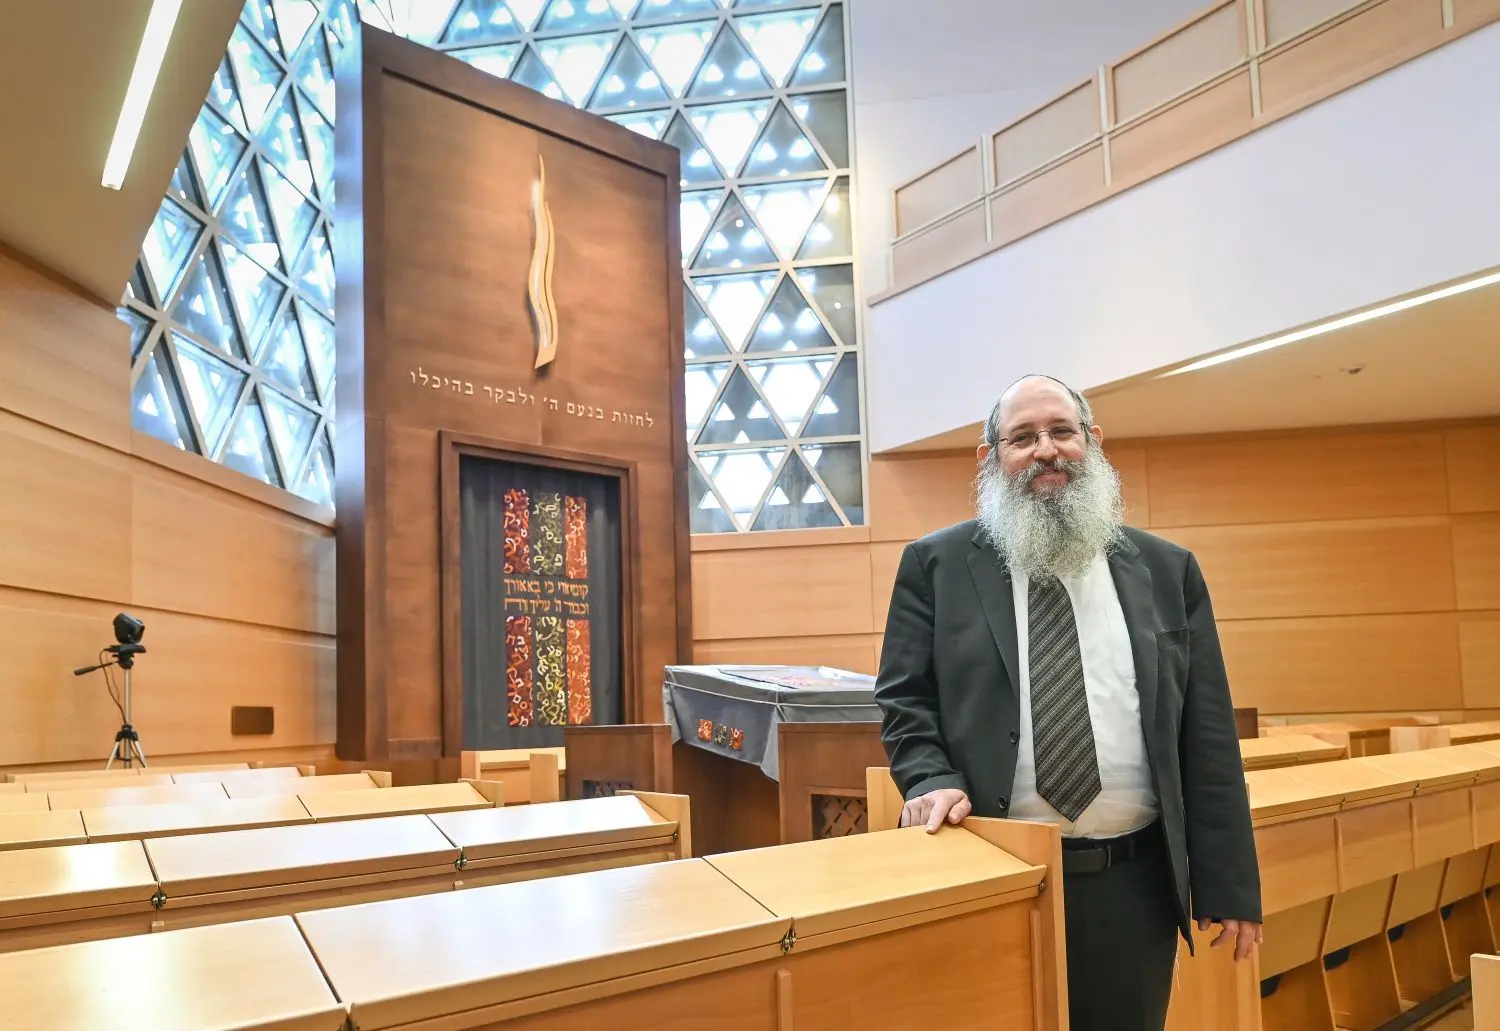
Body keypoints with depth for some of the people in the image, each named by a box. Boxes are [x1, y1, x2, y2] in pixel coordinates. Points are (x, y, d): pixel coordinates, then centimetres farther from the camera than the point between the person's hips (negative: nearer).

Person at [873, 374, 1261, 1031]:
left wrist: (1228, 887, 3)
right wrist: (931, 780, -16)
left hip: (1134, 881, 2)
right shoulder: (935, 564, 2)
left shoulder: (1168, 570, 6)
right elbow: (904, 699, 3)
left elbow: (1208, 737, 5)